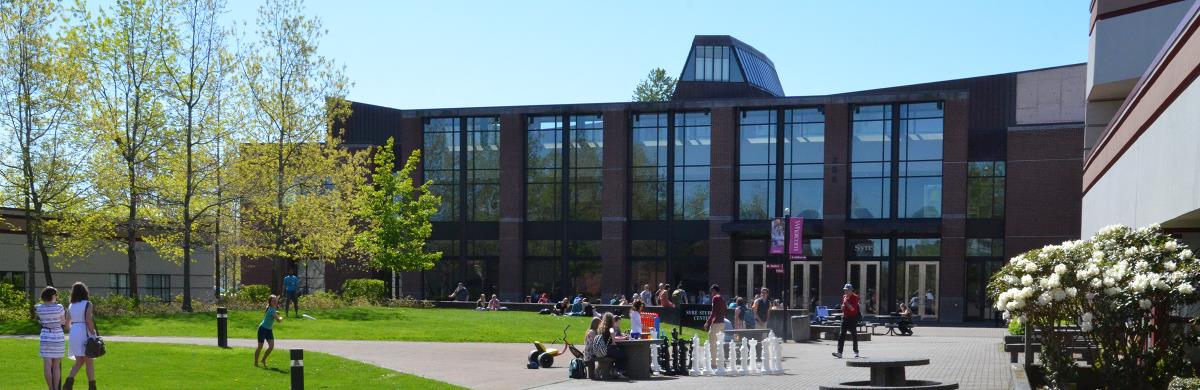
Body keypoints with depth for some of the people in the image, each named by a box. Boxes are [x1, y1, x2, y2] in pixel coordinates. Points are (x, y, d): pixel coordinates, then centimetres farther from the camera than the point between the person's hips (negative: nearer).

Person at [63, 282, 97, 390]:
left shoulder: (71, 306, 9)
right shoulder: (87, 304, -8)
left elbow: (67, 322, 12)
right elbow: (89, 321, -17)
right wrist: (93, 334, -13)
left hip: (74, 334, 6)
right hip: (85, 334, -6)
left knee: (79, 362, 14)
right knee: (90, 362, 4)